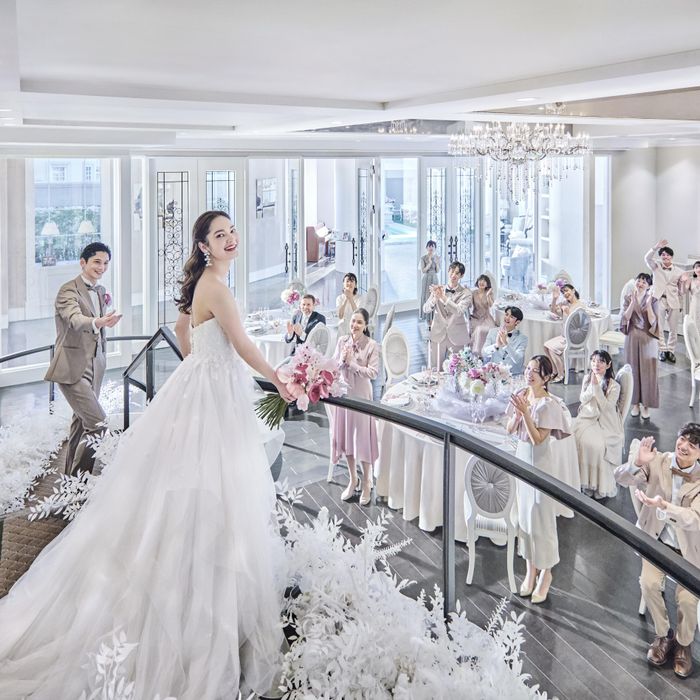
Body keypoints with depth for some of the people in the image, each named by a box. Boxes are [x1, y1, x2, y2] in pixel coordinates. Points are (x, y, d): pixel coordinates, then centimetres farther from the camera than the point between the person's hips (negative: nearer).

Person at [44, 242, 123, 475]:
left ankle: (71, 475, 27)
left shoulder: (101, 291, 12)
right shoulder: (68, 290, -13)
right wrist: (98, 322, -48)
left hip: (94, 366, 8)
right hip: (72, 367, -8)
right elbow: (75, 319, -33)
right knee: (97, 422, -16)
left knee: (82, 422, 15)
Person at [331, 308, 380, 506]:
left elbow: (373, 373, -16)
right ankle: (353, 479, 29)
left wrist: (351, 362, -19)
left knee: (362, 438, 3)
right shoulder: (342, 341, 1)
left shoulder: (372, 345, -11)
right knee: (346, 436, 13)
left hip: (361, 395, -4)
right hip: (343, 393, 4)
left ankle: (366, 483, 17)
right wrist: (342, 360, -17)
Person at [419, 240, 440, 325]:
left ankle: (432, 319, 6)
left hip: (434, 279, 3)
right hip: (426, 280, -3)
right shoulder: (423, 258, -4)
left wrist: (436, 263, -13)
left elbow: (438, 271, 3)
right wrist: (430, 262, -17)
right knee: (426, 298, -2)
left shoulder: (437, 258, 5)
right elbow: (423, 270, -10)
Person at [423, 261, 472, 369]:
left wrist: (443, 297, -29)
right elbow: (425, 309, -4)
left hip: (457, 338, -1)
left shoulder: (466, 293, -3)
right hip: (438, 336, 1)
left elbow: (459, 311, -20)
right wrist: (435, 298, -24)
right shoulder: (438, 289, 3)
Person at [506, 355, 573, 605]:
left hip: (539, 462, -7)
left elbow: (538, 439, -21)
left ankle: (545, 572, 17)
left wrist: (525, 412, -28)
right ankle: (531, 568, 27)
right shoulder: (521, 396, 1)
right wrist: (517, 412, -14)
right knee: (523, 514, 13)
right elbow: (510, 429, 4)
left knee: (540, 516, 1)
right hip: (521, 456, 7)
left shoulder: (549, 404, -18)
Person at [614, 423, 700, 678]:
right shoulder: (658, 461, -11)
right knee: (649, 584, -20)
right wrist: (638, 462, -37)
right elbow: (621, 478, -16)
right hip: (656, 539, 1)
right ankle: (663, 635, 8)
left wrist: (663, 505, -43)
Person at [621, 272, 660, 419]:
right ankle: (635, 403, 17)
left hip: (648, 339, -2)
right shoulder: (628, 299, 2)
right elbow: (624, 318, -9)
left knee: (648, 371, 1)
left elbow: (653, 321, -11)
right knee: (633, 370, 6)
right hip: (632, 338, 2)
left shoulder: (653, 300, -3)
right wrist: (633, 302, -17)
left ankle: (645, 405, 9)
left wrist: (648, 304, -21)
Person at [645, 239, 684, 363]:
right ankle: (662, 350, 11)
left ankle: (671, 350, 17)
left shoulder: (678, 271, 6)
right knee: (659, 328, -2)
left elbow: (681, 289, 12)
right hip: (659, 300, -1)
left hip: (673, 302, 1)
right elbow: (647, 258, -15)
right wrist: (656, 246, -29)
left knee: (673, 329, 5)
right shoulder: (656, 266, 4)